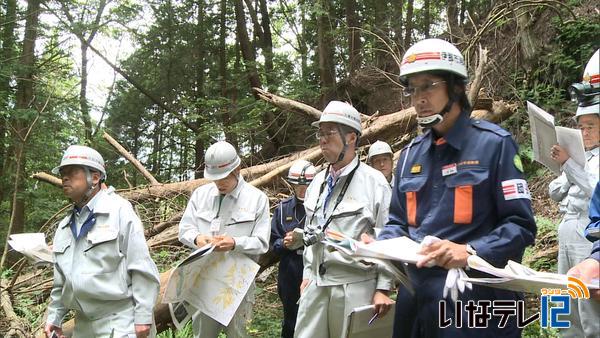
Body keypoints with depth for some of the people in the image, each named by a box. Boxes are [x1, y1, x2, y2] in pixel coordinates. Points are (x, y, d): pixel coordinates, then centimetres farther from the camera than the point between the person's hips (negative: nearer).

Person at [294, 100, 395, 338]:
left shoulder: (374, 182, -9)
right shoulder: (318, 182, 11)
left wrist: (383, 288, -10)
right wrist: (307, 274, 17)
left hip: (355, 287, -5)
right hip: (316, 284, 6)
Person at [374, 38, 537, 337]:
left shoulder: (494, 143, -5)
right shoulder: (410, 154, 12)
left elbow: (520, 225, -9)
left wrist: (471, 252, -24)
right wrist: (381, 245, -2)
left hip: (476, 300, -5)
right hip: (417, 296, 6)